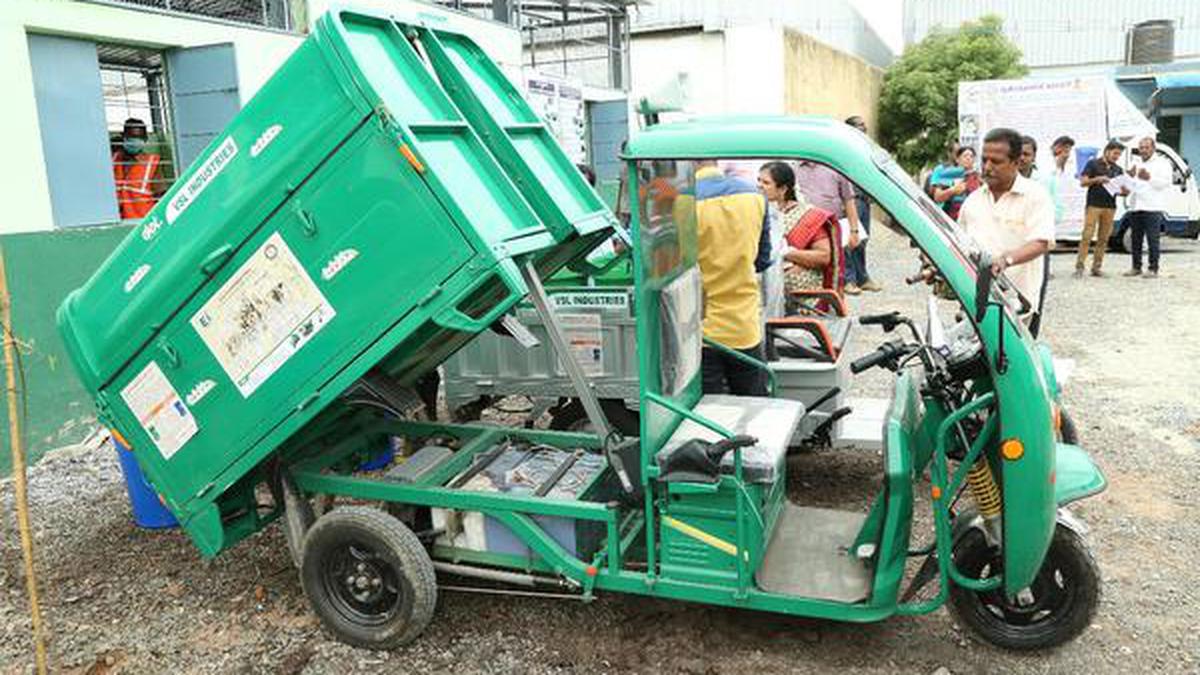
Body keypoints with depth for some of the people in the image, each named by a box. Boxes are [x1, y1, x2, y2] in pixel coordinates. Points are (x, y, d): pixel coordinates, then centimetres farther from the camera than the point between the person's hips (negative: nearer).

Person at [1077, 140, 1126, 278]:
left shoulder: (1118, 169, 17)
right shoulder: (1093, 164, 4)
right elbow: (1083, 182, -1)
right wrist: (1097, 179, -16)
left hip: (1110, 207, 5)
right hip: (1094, 205, -5)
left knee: (1103, 239, 3)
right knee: (1087, 237, -10)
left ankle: (1096, 267, 7)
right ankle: (1079, 266, -10)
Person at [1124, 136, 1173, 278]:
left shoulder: (1163, 163, 4)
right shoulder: (1135, 163, 20)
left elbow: (1166, 183, -8)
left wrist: (1149, 178, -21)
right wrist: (1130, 177, -1)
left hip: (1153, 208, -5)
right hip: (1135, 208, 5)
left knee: (1152, 239, -7)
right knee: (1136, 239, 7)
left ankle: (1153, 268, -3)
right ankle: (1136, 267, 13)